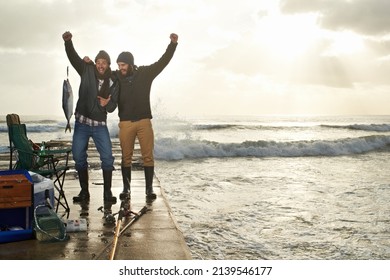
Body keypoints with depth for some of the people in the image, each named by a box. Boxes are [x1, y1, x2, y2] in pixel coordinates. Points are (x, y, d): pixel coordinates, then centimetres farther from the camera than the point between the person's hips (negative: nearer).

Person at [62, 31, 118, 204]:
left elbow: (112, 108, 2)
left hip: (100, 125, 0)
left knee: (107, 157, -6)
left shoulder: (113, 84, 0)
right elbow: (73, 57, -14)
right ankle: (84, 192, 14)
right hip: (81, 123, 0)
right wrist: (68, 42, -32)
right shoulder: (87, 71, -2)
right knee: (79, 157, 2)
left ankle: (107, 192, 4)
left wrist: (107, 103, -21)